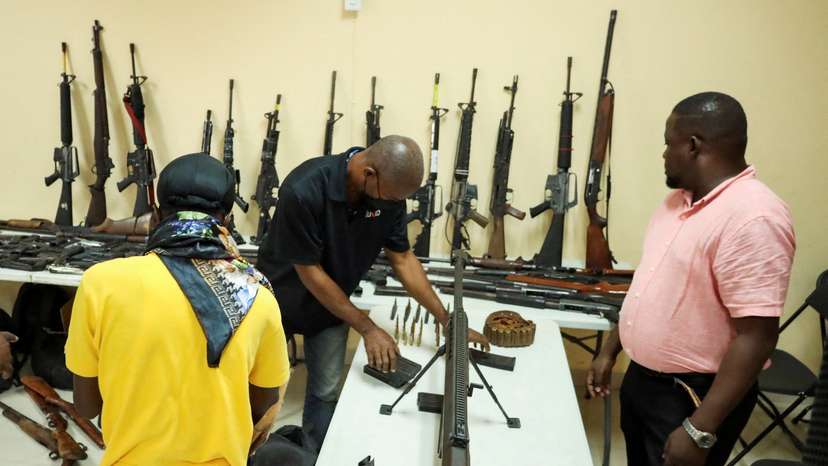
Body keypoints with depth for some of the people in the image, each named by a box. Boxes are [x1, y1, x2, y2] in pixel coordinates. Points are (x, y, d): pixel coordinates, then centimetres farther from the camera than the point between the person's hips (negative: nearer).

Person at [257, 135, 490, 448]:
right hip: (282, 296, -3)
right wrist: (367, 329, -23)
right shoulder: (303, 190, -35)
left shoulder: (388, 191, -19)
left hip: (332, 302, 4)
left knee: (325, 391, 8)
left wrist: (448, 321, -12)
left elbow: (402, 258, -9)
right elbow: (309, 272, -27)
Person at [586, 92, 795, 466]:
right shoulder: (679, 200, 5)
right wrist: (610, 351, 14)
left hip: (696, 397, -8)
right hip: (642, 378, 8)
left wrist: (701, 432, -24)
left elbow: (756, 338, -26)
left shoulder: (753, 217, -24)